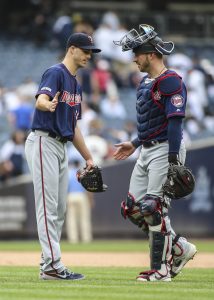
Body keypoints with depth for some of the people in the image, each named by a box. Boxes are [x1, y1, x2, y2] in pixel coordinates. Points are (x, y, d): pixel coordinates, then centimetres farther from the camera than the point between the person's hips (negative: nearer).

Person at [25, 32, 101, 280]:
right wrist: (48, 105, -53)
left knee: (60, 209, 10)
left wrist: (88, 158, 23)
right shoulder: (55, 73, -10)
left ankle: (49, 264, 14)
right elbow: (40, 100, -29)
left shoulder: (76, 85, 19)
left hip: (61, 147, 10)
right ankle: (52, 266, -12)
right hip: (43, 143, -10)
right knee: (48, 207, -11)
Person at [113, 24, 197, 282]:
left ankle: (160, 269, -3)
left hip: (165, 150, -10)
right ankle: (179, 248, 16)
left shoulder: (170, 81, -14)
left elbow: (175, 121, -20)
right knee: (132, 208, 6)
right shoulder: (146, 82, 16)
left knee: (154, 208, -11)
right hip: (147, 152, 10)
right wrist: (134, 144, 25)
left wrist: (173, 161, -25)